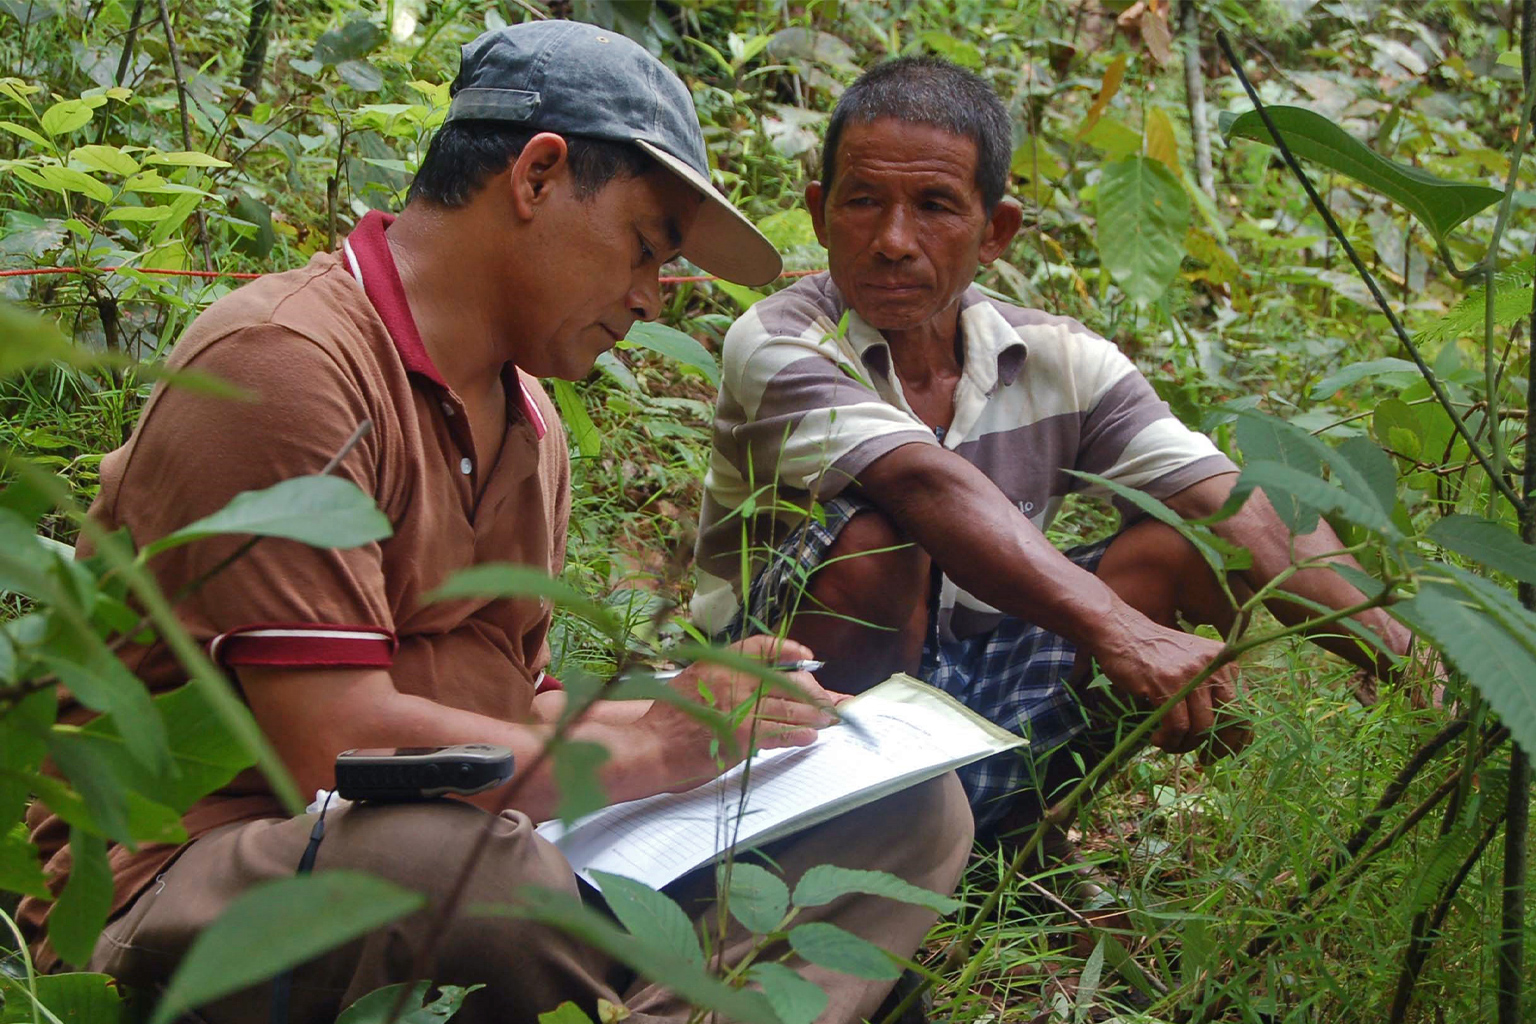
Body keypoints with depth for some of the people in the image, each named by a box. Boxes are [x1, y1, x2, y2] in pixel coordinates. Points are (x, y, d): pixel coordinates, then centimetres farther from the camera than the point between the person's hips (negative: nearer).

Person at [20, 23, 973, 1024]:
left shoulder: (530, 426, 17)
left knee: (908, 809, -3)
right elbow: (335, 747, -21)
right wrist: (653, 746, -11)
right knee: (467, 868, -43)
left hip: (472, 859, 9)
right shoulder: (285, 364, -14)